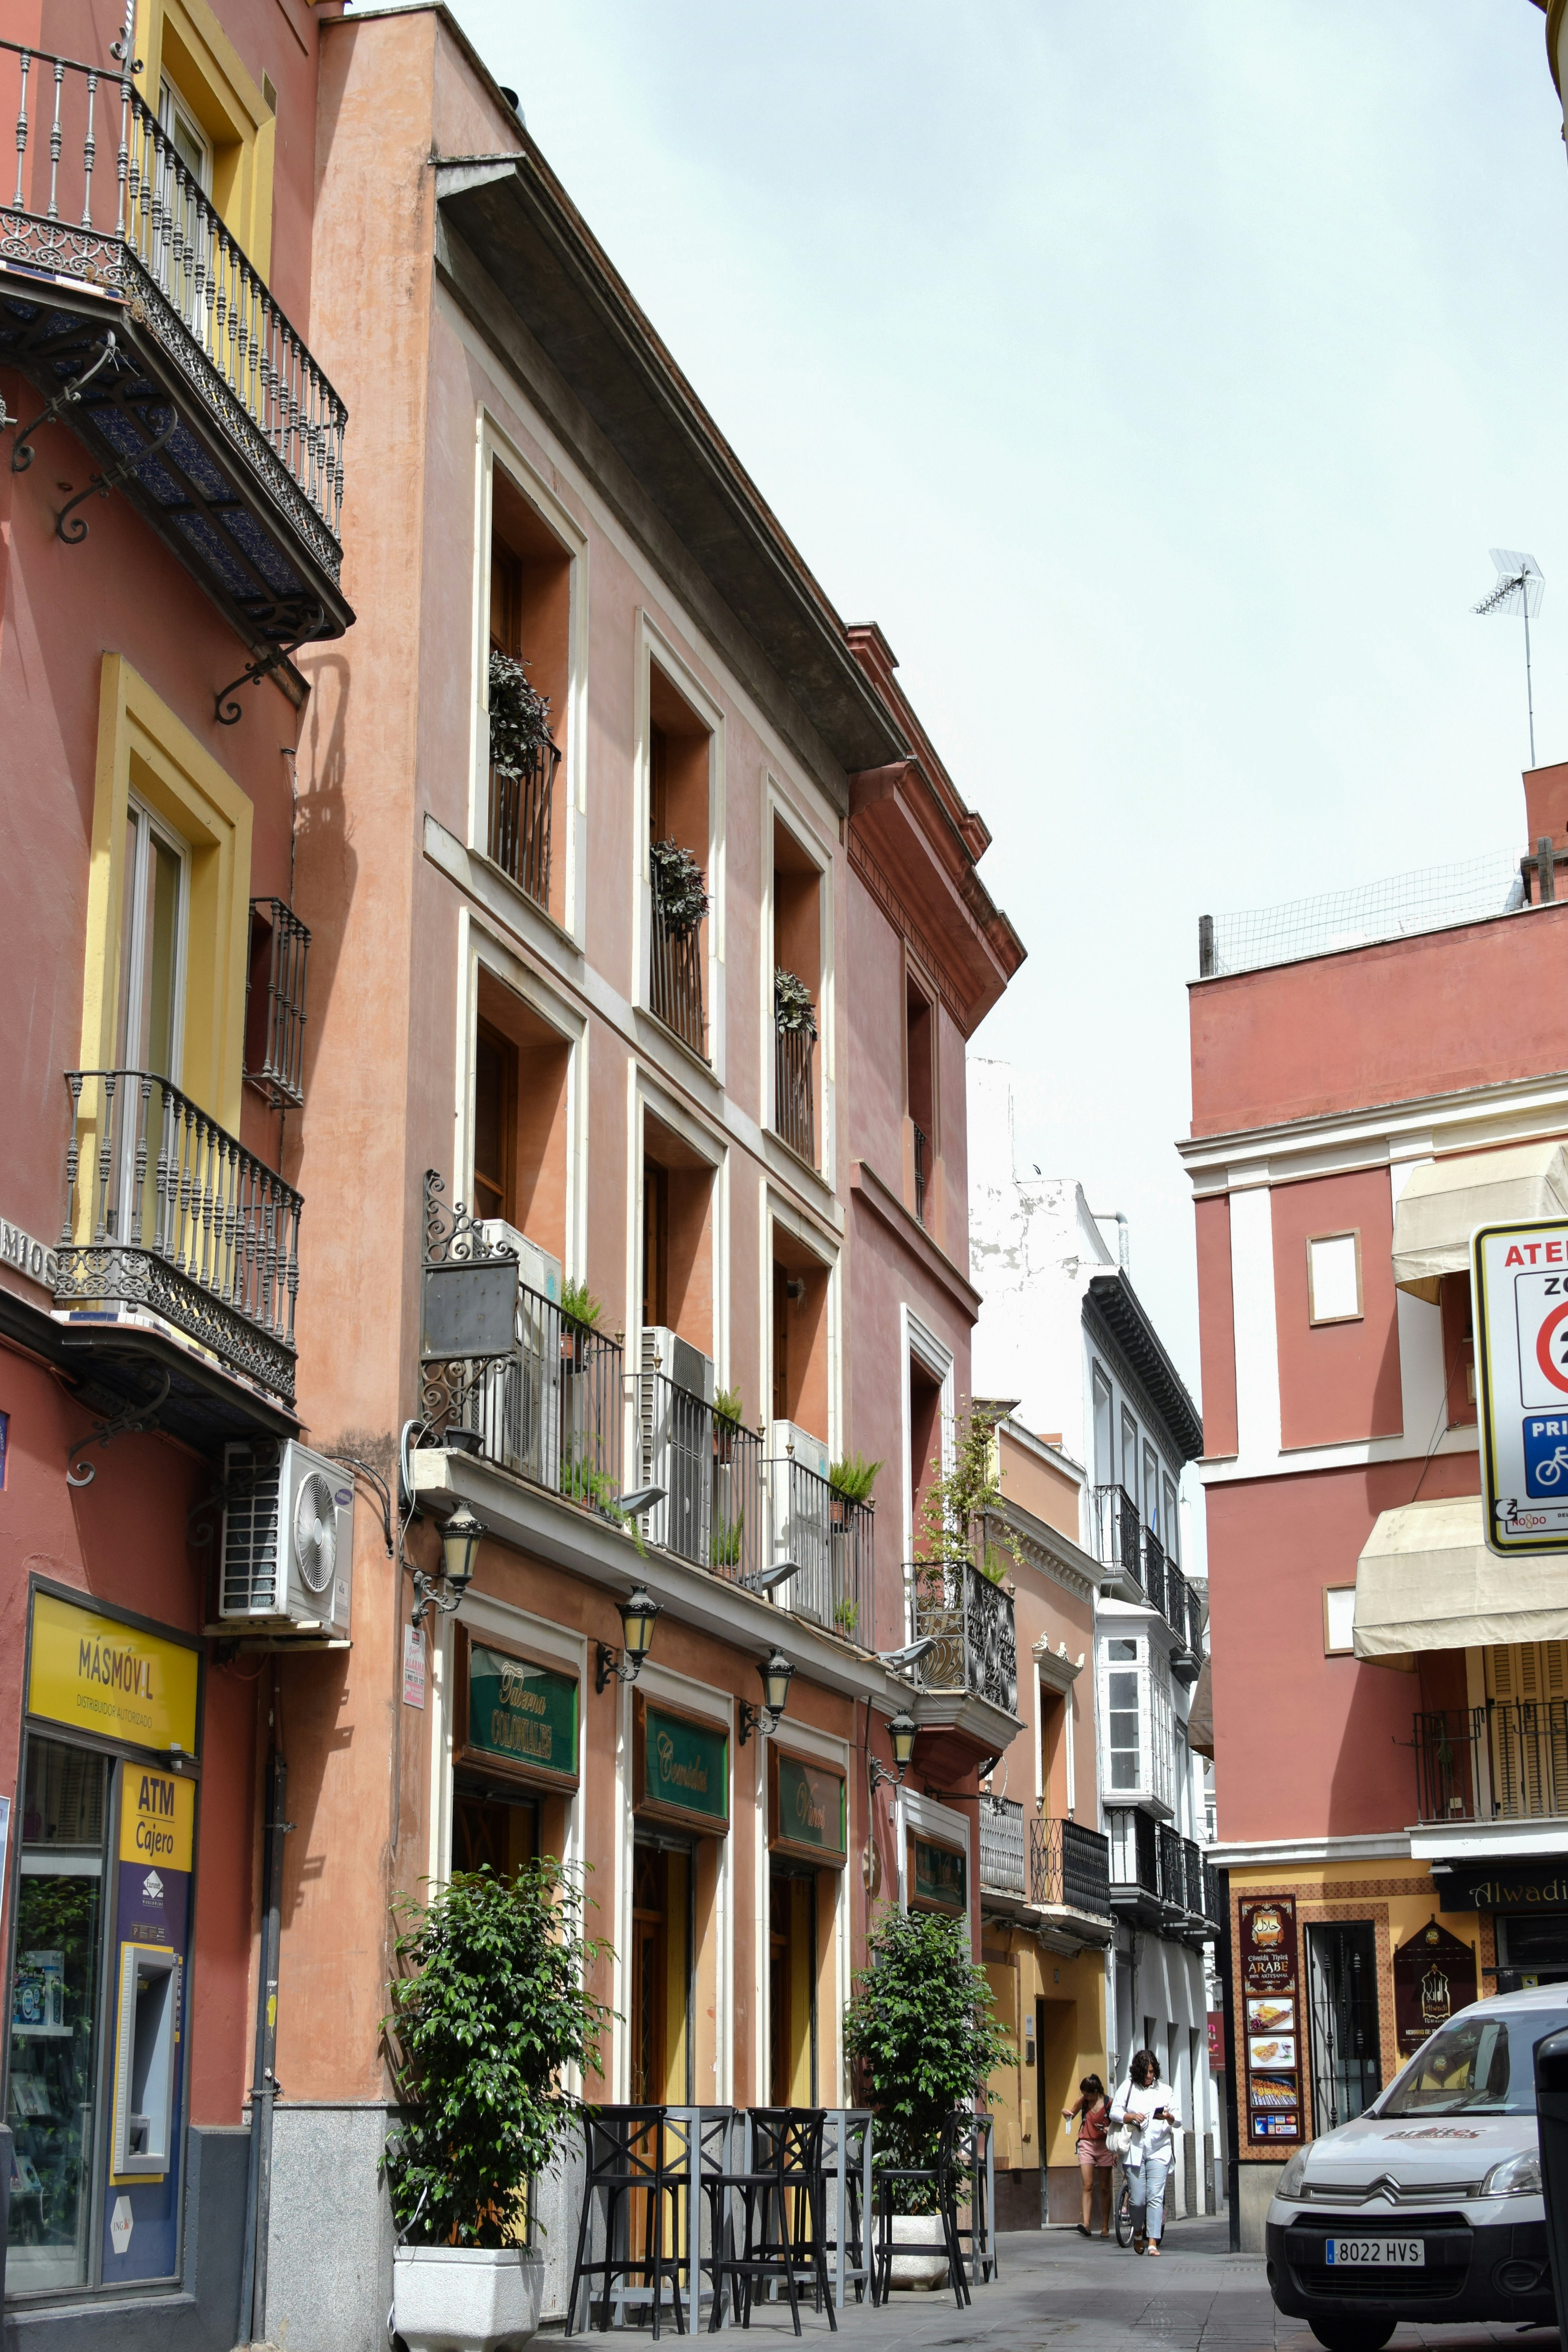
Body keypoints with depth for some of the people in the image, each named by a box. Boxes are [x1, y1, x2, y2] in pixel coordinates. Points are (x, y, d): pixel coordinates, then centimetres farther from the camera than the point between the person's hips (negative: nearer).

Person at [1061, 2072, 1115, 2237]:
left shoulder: (1109, 2103, -7)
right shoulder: (1082, 2101, 1)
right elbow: (1071, 2117, 16)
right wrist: (1065, 2113, -5)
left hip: (1104, 2145, -1)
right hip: (1086, 2145, 1)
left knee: (1105, 2188, 5)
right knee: (1088, 2186, -10)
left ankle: (1105, 2226, 12)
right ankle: (1086, 2224, -18)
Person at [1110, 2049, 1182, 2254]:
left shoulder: (1164, 2091, 11)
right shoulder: (1128, 2087, 8)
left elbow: (1178, 2120, 8)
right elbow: (1114, 2112, 2)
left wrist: (1169, 2117, -14)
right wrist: (1131, 2117, -16)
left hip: (1159, 2151, 0)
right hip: (1135, 2151, 0)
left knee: (1156, 2197, -12)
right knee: (1138, 2200, -1)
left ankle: (1153, 2243, -13)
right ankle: (1138, 2232, 26)